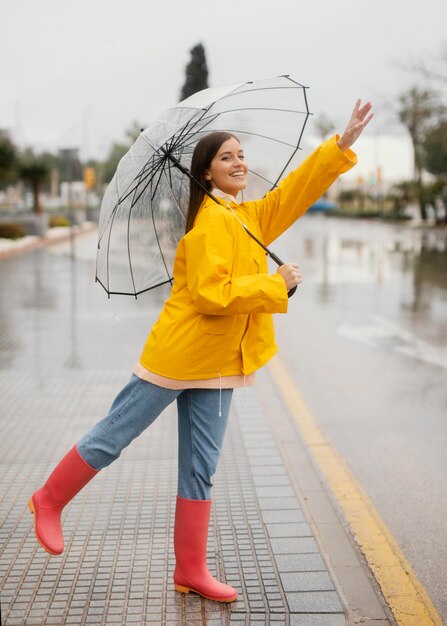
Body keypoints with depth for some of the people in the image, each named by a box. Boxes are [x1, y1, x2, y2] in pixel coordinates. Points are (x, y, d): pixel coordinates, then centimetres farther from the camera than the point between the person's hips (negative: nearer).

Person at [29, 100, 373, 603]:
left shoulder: (250, 217, 11)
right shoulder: (209, 222, -14)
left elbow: (298, 189, 13)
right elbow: (210, 294, -23)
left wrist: (344, 143, 6)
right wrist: (276, 285, -17)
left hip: (218, 363, 8)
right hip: (179, 353, -8)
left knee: (201, 468, 11)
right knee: (113, 437, 4)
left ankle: (191, 571, 20)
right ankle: (50, 501, 28)